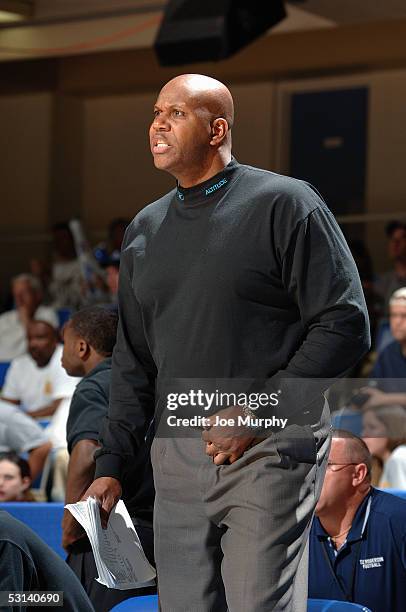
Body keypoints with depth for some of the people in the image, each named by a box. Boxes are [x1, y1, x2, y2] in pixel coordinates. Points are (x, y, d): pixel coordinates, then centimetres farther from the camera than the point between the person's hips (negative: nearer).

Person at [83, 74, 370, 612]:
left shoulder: (284, 205, -4)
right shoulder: (145, 230, 15)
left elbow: (345, 325, -10)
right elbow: (133, 361, 19)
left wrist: (259, 409, -16)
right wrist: (110, 464, 11)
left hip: (269, 451, -5)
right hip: (175, 455, 6)